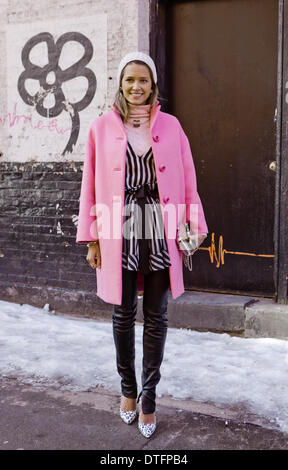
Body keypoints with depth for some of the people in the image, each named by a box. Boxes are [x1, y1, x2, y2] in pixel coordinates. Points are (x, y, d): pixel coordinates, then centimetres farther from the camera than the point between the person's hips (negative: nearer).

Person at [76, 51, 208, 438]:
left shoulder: (170, 125, 5)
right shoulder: (102, 127, 4)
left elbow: (187, 180, 5)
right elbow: (91, 185, 3)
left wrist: (194, 228, 0)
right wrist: (91, 238, 1)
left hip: (160, 229, 0)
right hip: (119, 230, 0)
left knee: (156, 316, 6)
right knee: (124, 314, 10)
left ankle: (148, 398, 21)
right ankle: (128, 389, 30)